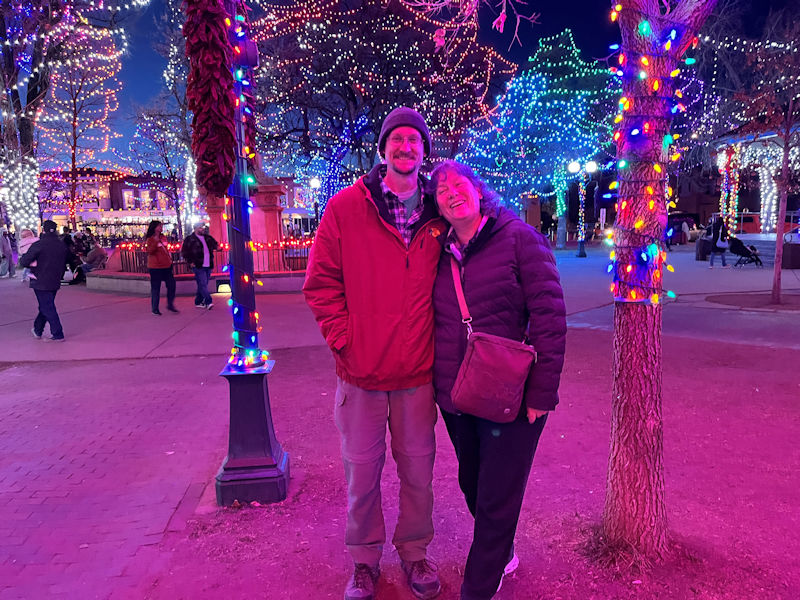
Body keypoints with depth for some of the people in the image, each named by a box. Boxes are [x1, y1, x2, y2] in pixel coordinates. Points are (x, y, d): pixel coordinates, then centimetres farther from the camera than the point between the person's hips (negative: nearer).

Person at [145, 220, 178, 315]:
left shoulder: (163, 237, 12)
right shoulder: (150, 239, -7)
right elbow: (149, 251, -22)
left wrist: (170, 259, 20)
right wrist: (155, 241, -29)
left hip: (166, 266, 6)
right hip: (155, 267, -6)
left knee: (171, 284, 3)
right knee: (155, 288, 1)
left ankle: (170, 305, 17)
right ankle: (155, 309, 9)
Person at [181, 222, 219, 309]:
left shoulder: (207, 238, 14)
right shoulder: (190, 239, -3)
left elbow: (215, 244, 31)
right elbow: (184, 251, -2)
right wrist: (190, 261, -7)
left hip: (208, 266, 6)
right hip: (198, 266, -6)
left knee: (202, 285, 11)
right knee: (203, 284, -12)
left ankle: (198, 302, 20)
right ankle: (208, 302, -16)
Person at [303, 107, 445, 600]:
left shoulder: (439, 212, 2)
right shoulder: (345, 207, -3)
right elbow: (321, 283, -1)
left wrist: (439, 341, 3)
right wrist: (345, 338, -8)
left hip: (419, 371, 2)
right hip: (361, 371, -1)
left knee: (418, 470, 14)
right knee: (362, 471, 12)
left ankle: (415, 551, 38)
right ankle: (365, 559, 35)